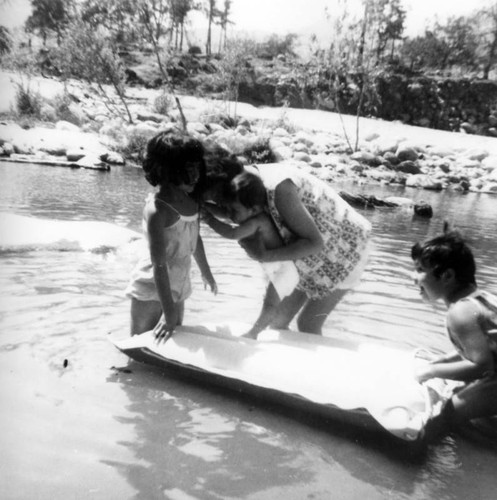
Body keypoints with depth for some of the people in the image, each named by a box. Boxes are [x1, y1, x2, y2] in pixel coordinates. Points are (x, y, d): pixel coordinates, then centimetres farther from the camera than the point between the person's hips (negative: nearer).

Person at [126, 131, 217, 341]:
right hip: (151, 291, -7)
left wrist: (205, 272, 26)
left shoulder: (190, 199, -3)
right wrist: (168, 314, -22)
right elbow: (159, 264, -24)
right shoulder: (157, 210, -24)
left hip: (177, 290, 7)